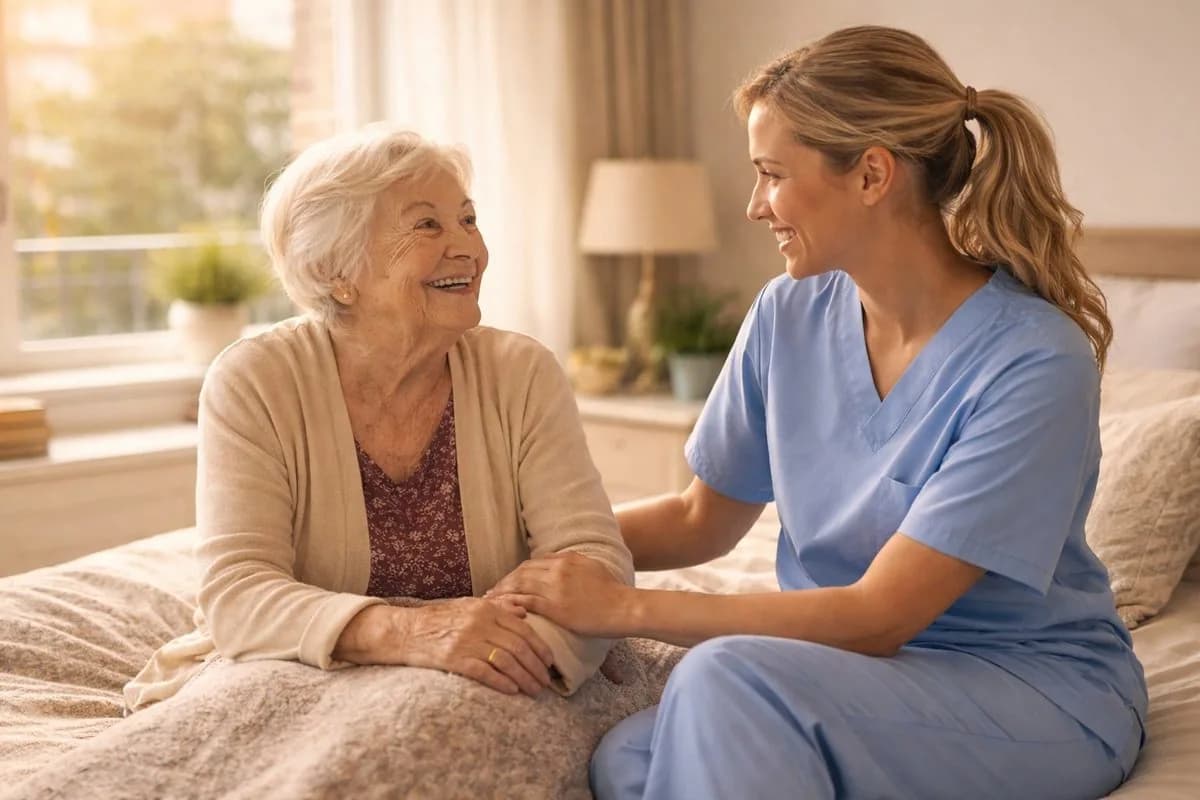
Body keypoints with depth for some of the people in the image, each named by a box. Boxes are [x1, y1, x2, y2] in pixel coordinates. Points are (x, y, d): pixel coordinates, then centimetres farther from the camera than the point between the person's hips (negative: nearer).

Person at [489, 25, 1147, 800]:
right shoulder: (789, 316, -1)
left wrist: (625, 608, -21)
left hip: (1041, 691, -4)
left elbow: (878, 616, -22)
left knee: (729, 674, -32)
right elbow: (703, 520, 12)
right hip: (866, 666, 5)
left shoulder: (1033, 361, -20)